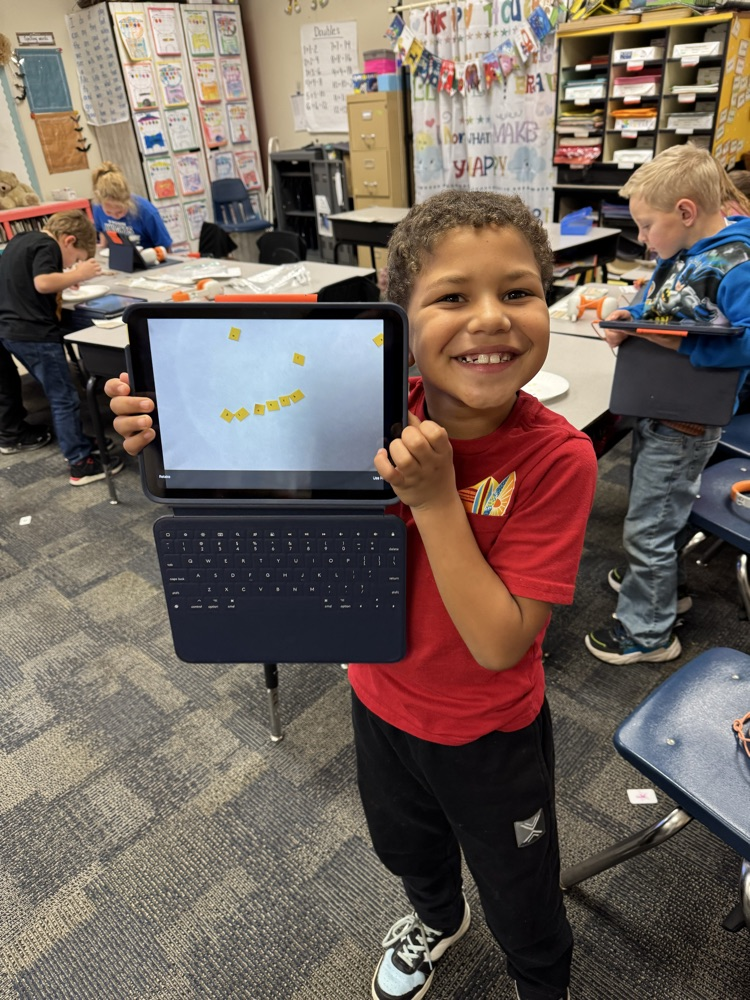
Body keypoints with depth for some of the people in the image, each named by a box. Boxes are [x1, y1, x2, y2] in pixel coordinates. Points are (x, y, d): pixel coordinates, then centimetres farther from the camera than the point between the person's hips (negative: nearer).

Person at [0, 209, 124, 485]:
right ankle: (81, 464, -1)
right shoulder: (47, 245, -12)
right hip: (35, 333, -10)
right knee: (65, 398, -4)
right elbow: (42, 283, -27)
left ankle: (77, 443, 27)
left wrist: (64, 279, 19)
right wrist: (78, 274, -17)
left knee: (57, 394, 18)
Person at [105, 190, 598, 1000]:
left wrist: (433, 499, -38)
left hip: (490, 735, -3)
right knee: (405, 846, 34)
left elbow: (499, 644, -29)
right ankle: (437, 919, 70)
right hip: (381, 700, 4)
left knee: (520, 900, 25)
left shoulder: (557, 458, -29)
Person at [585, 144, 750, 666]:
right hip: (653, 408, 9)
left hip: (685, 424, -9)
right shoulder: (679, 254, 4)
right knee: (658, 509, 25)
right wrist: (628, 318, -1)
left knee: (647, 525, 1)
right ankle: (665, 583, 48)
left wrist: (683, 346, -31)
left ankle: (647, 632, 19)